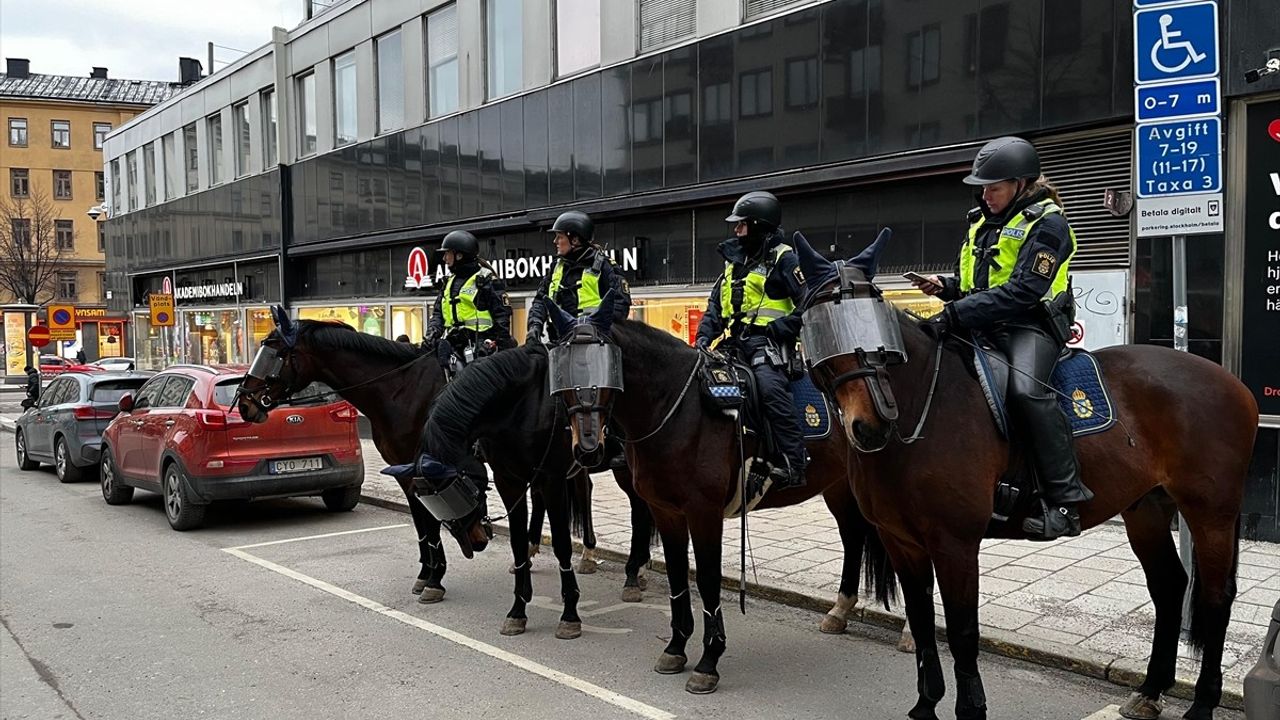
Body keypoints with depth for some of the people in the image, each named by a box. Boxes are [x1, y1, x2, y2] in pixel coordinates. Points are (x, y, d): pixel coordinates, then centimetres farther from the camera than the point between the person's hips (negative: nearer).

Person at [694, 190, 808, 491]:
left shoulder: (783, 258, -2)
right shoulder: (733, 260, 21)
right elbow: (715, 305, 22)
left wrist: (781, 328, -17)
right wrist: (704, 337, 7)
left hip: (766, 342, -9)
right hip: (735, 342, 9)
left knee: (770, 388, -30)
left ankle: (794, 463, -29)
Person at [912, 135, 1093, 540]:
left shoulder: (1046, 223, -7)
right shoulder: (983, 220, 18)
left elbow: (1022, 291, -20)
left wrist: (955, 314, -27)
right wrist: (944, 287, 4)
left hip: (1029, 325, -8)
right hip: (982, 325, 9)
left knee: (1026, 388, -35)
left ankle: (1064, 500, -29)